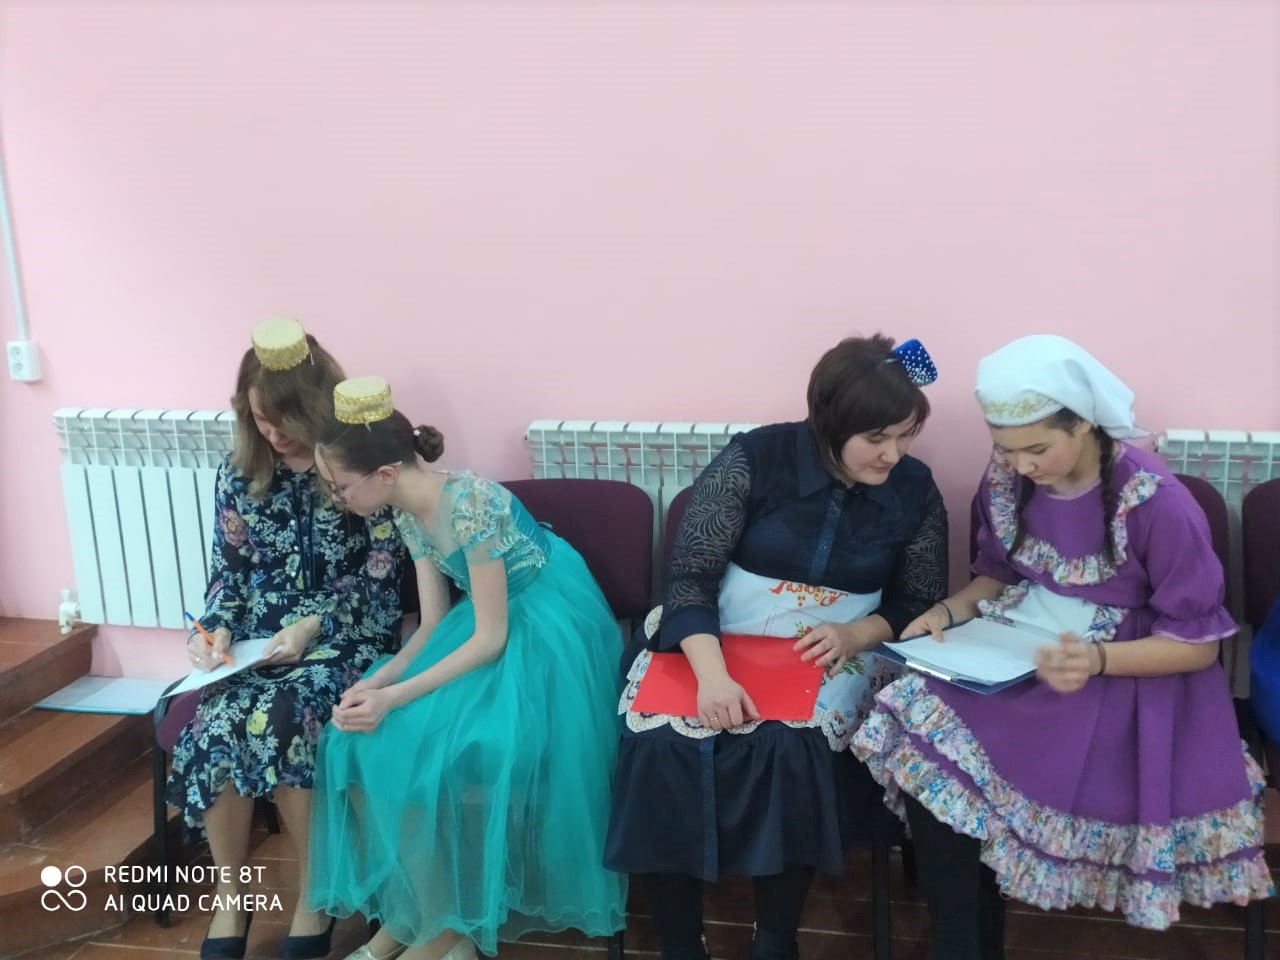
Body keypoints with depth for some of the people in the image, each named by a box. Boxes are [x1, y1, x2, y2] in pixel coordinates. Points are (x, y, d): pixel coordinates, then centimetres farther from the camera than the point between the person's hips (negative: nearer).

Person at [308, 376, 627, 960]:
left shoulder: (469, 503, -25)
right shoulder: (409, 515, 1)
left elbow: (490, 638, -22)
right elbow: (433, 623, 4)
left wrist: (395, 697, -24)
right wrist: (376, 680, -13)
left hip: (545, 633, -8)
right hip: (490, 624, 8)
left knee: (437, 753, -22)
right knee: (367, 740, -8)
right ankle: (405, 906, 5)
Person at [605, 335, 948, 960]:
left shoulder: (915, 490, -1)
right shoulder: (754, 458, -11)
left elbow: (919, 605, 6)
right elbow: (690, 575, -14)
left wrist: (856, 634, -17)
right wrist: (711, 673, -31)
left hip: (835, 652, 1)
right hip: (714, 639, -1)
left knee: (791, 747, -32)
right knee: (663, 741, -29)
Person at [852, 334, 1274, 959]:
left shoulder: (1156, 503, -17)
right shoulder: (1007, 479, -1)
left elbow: (1198, 645, -11)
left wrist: (1097, 659, -28)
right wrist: (948, 612, -6)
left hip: (1127, 677, -5)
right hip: (1016, 656, 5)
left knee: (945, 761, -26)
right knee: (924, 747, -24)